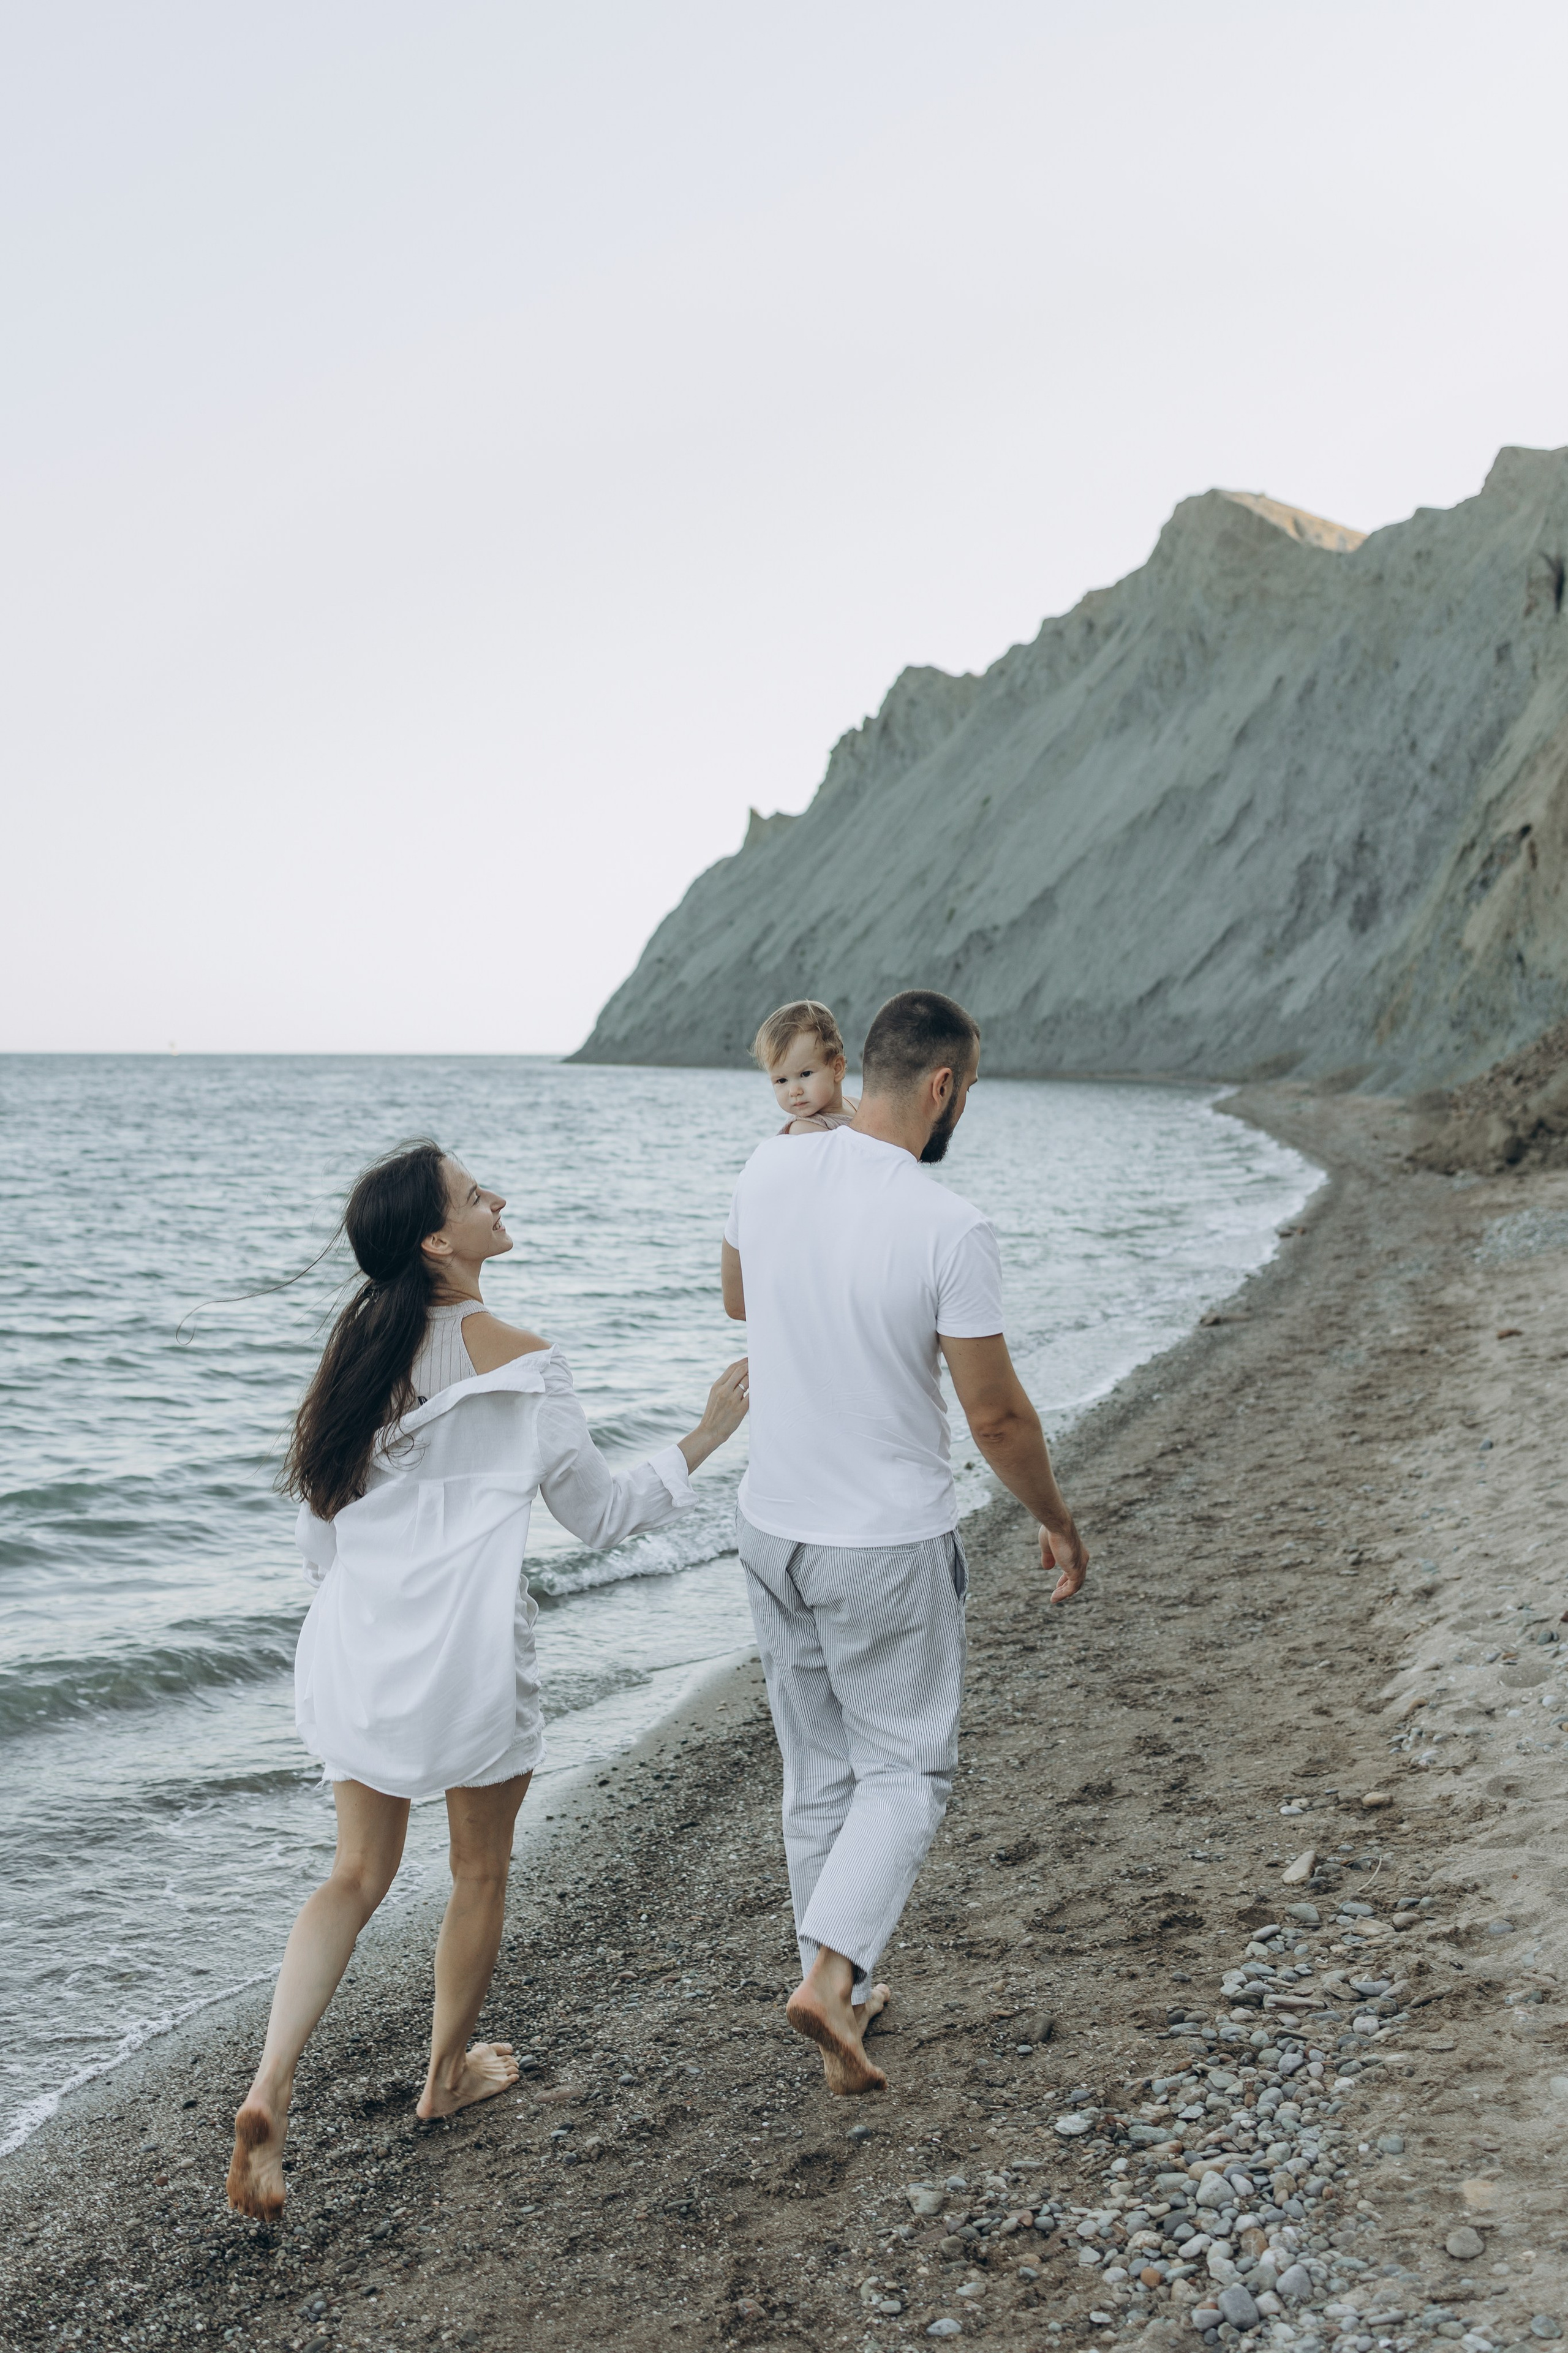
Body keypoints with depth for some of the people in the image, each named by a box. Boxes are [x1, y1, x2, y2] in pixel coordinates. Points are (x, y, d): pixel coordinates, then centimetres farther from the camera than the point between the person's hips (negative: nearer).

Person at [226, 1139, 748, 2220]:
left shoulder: (361, 1349, 4)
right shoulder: (521, 1364, -13)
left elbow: (319, 1528, 11)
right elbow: (601, 1511, -5)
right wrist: (706, 1438, 3)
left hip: (357, 1643, 5)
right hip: (469, 1647, -5)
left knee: (359, 1872, 15)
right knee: (482, 1868, 18)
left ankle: (271, 2090, 0)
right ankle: (450, 2072, 34)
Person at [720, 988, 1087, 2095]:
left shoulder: (767, 1175, -5)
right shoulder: (950, 1229, -21)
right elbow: (995, 1412, -13)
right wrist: (1059, 1520, 2)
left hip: (773, 1526, 6)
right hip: (890, 1544, -5)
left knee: (817, 1772, 18)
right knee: (906, 1768, 11)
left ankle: (845, 1986, 28)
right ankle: (831, 1971, -5)